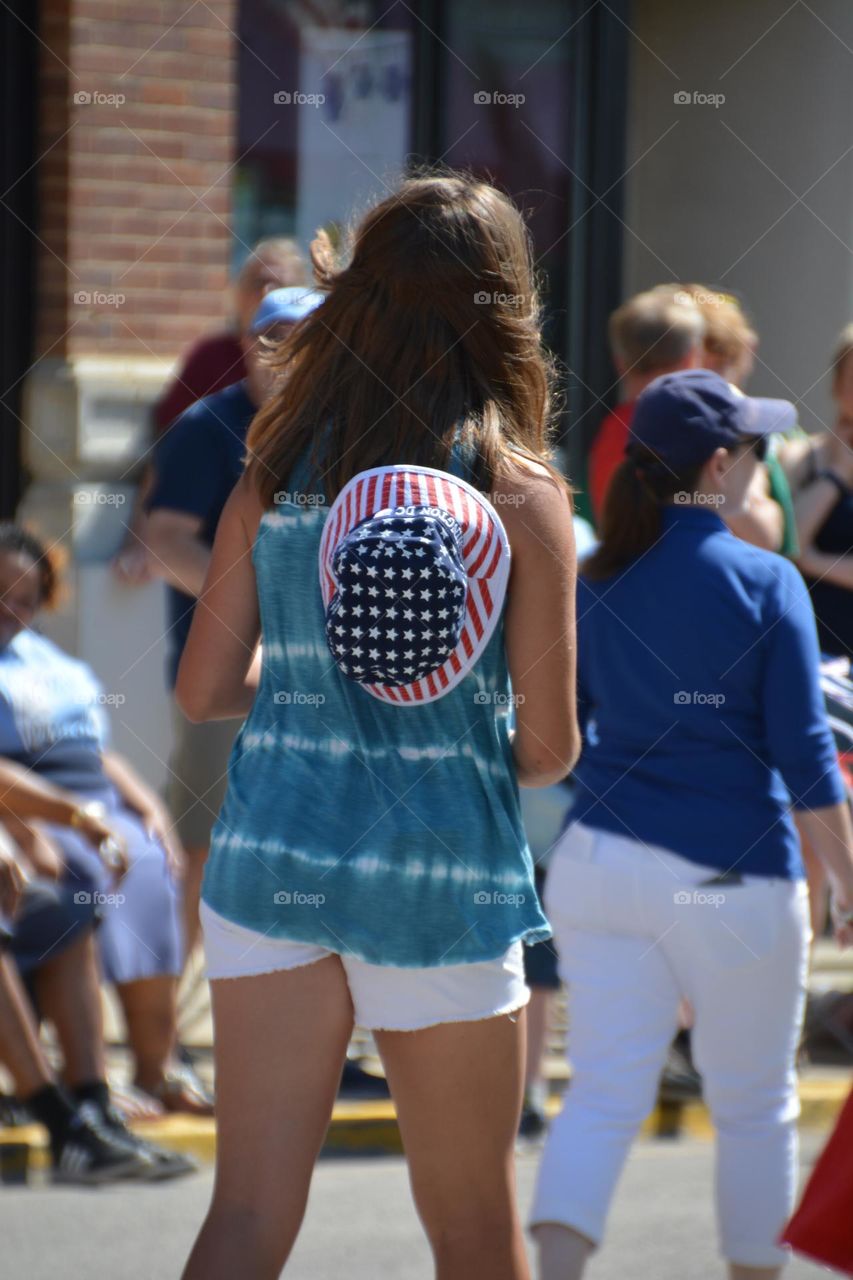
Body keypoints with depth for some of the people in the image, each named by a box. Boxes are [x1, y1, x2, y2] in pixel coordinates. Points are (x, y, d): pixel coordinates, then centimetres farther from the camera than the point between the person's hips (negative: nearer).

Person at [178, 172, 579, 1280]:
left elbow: (202, 690, 3)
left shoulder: (274, 479, 2)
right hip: (445, 870, -2)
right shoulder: (521, 493, -7)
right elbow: (549, 747, -7)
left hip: (271, 856, 2)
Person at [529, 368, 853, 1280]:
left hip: (601, 862, 4)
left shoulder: (595, 584, 4)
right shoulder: (763, 582, -8)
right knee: (754, 1105, 13)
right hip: (730, 877, -4)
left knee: (605, 1095, 0)